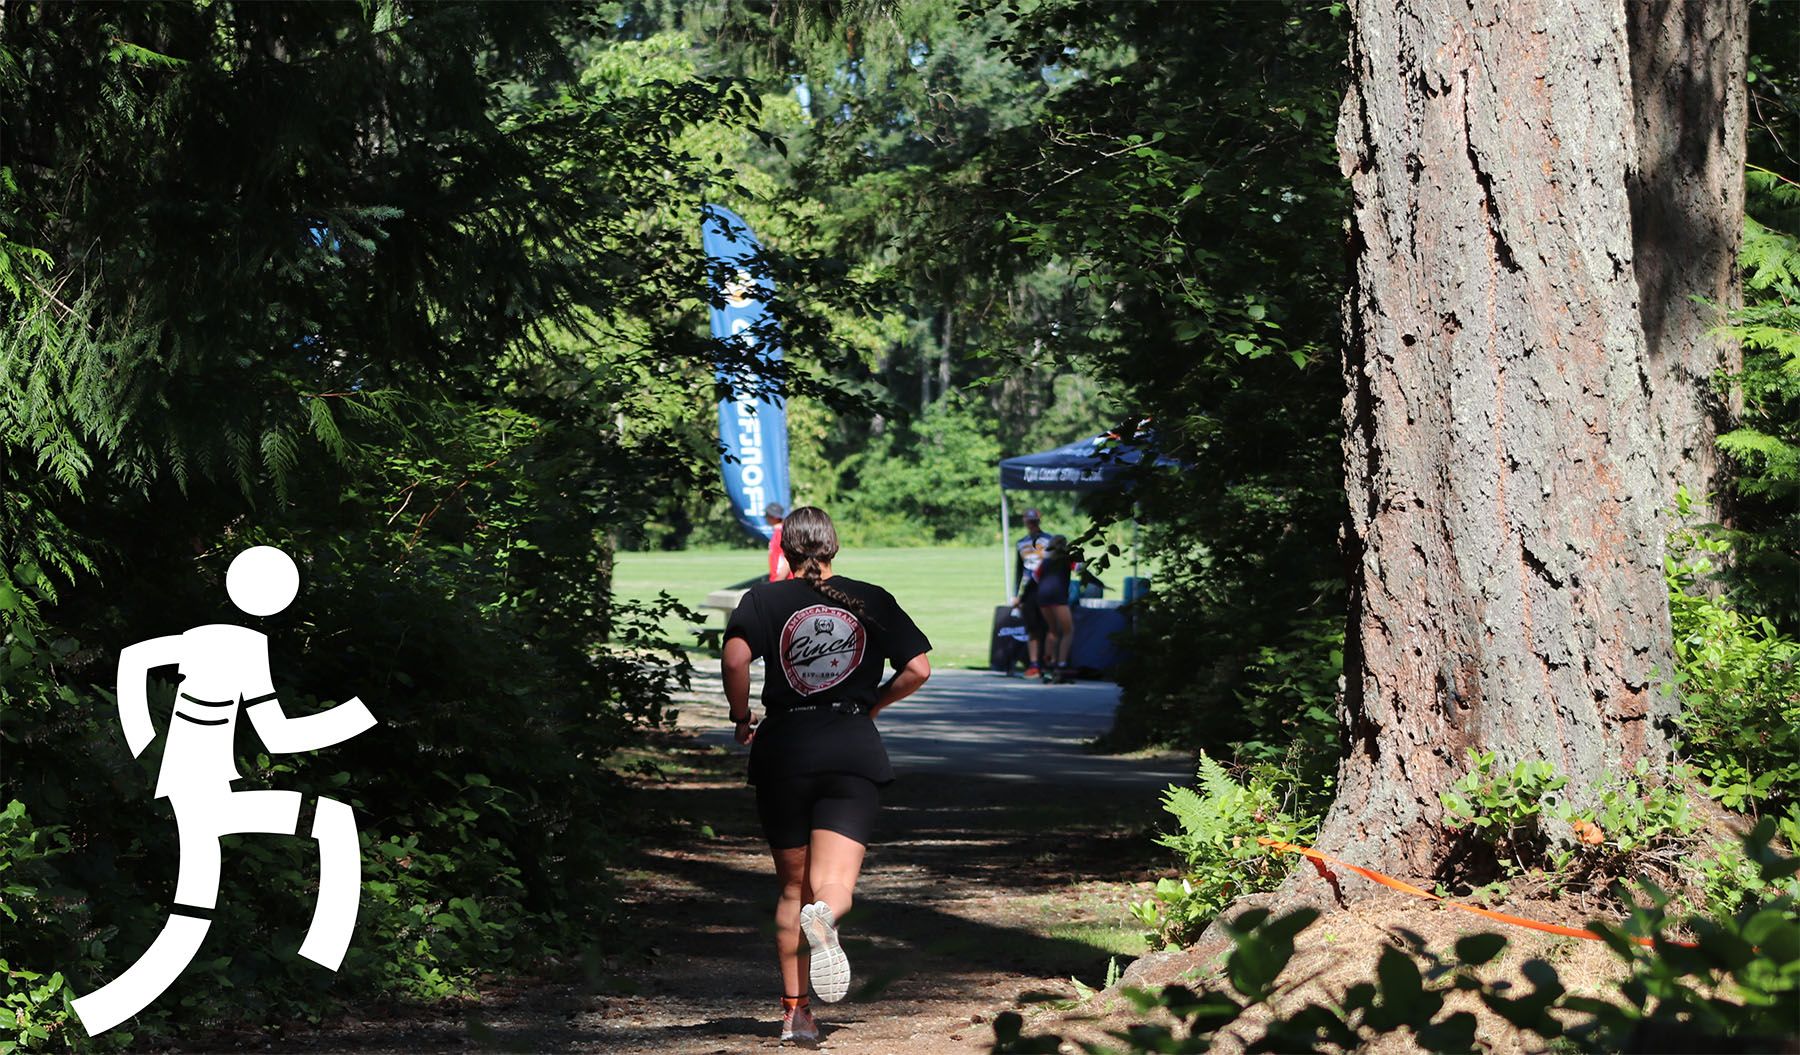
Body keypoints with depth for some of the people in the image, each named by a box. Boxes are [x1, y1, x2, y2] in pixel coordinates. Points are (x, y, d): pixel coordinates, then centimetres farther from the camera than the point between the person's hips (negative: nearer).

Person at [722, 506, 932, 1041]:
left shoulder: (765, 599, 2)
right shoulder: (871, 601, 7)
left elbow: (735, 657, -16)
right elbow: (917, 668, 1)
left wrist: (741, 719, -1)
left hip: (783, 749, 0)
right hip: (853, 751, 0)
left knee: (792, 887, 14)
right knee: (833, 887, -8)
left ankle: (794, 1012, 15)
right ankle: (825, 917, -44)